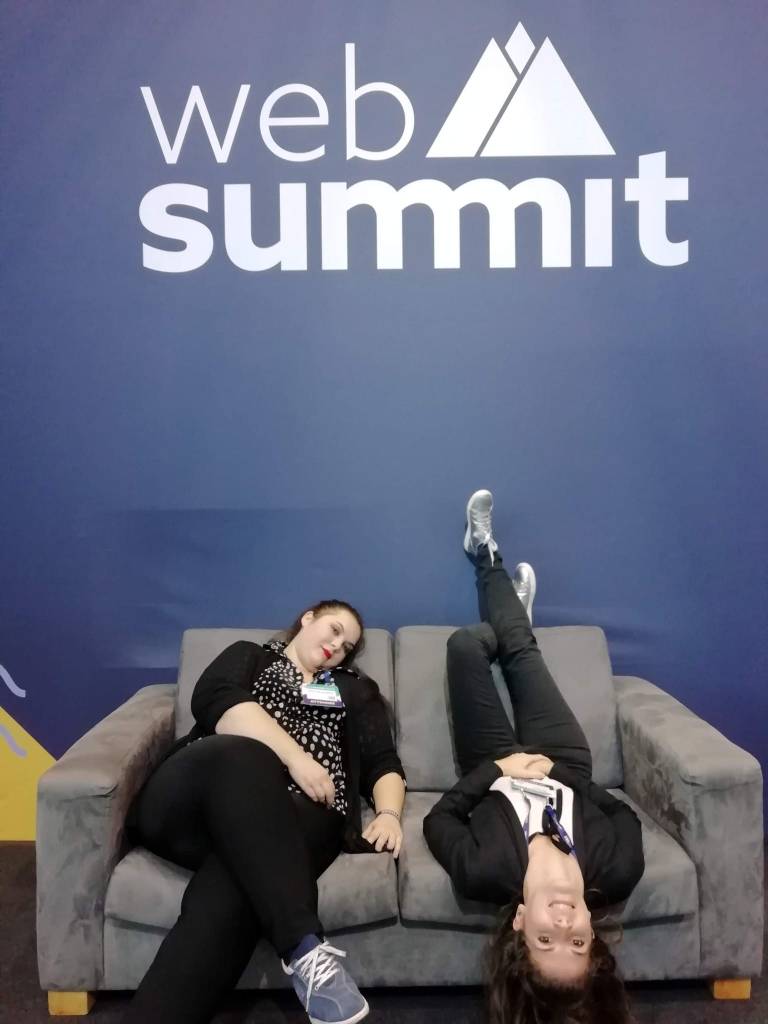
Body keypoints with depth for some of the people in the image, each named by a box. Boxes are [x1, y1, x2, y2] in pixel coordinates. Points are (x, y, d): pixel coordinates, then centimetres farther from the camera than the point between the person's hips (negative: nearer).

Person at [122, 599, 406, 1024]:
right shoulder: (249, 655, 25)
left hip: (297, 815, 2)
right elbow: (215, 701, 1)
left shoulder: (355, 690, 33)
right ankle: (304, 947, -47)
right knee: (242, 757, -40)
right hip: (193, 799, -1)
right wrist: (294, 756, -13)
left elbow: (384, 763, 21)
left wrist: (388, 813, -3)